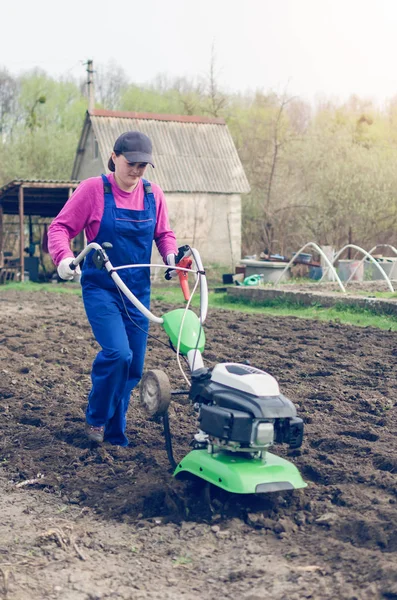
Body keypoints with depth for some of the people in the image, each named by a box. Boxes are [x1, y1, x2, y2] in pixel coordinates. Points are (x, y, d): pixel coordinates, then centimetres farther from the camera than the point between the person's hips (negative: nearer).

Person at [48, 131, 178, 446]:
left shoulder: (153, 194, 3)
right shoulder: (93, 189, -9)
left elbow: (164, 234, 14)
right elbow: (60, 227, -8)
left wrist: (172, 255, -8)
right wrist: (63, 257, -27)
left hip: (138, 290, 5)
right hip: (100, 288, -5)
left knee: (134, 365, 6)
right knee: (118, 353, -21)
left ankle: (115, 433, 23)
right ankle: (96, 419, 4)